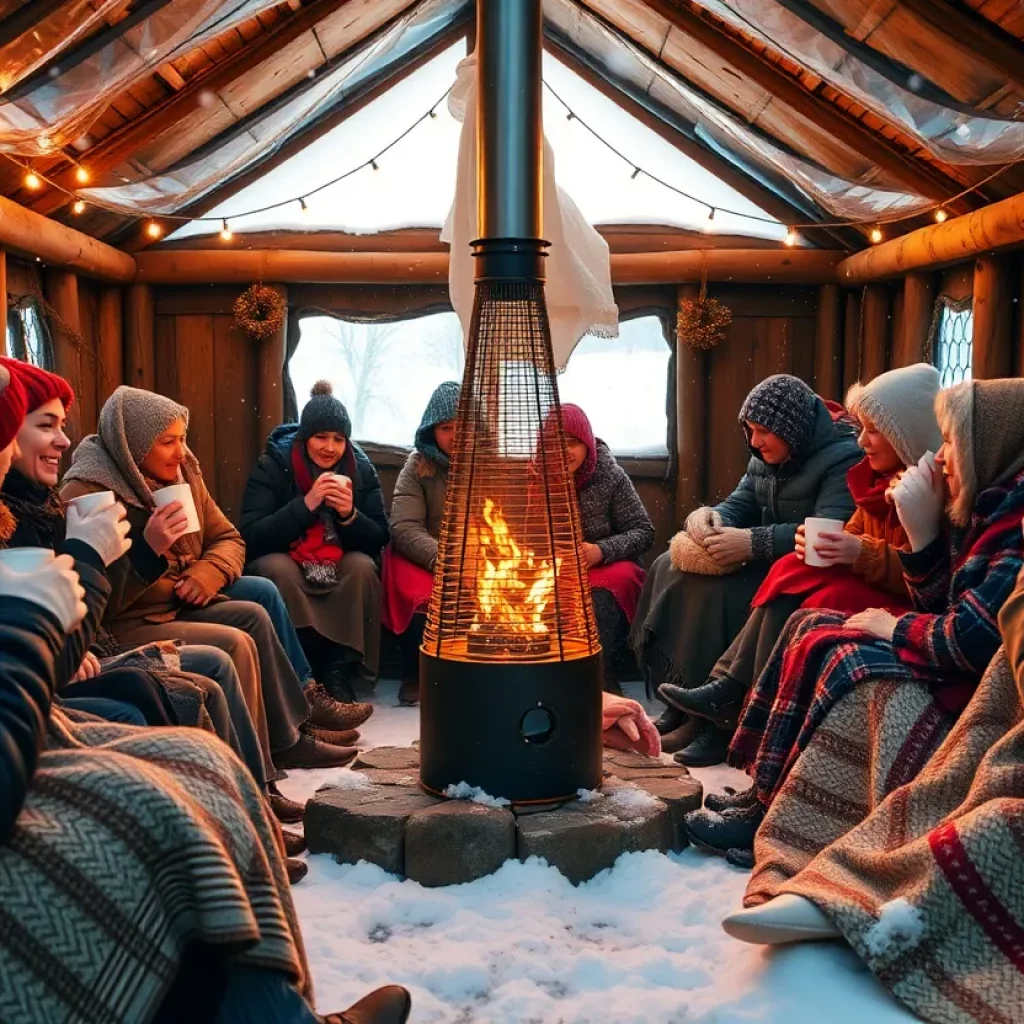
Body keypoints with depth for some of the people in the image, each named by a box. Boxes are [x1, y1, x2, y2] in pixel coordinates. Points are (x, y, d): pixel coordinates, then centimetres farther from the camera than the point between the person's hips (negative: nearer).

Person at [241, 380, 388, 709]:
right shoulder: (272, 466, -11)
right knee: (277, 570, -34)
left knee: (363, 566, -29)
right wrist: (306, 504, -30)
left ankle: (340, 671, -25)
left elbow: (379, 540, -4)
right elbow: (251, 537, -21)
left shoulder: (361, 470, -3)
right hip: (284, 563, -2)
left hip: (340, 567, 2)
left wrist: (350, 514, -25)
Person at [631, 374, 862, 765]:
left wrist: (752, 543, -34)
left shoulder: (844, 457, -16)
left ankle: (716, 721, -20)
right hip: (766, 564, 9)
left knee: (721, 593, -31)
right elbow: (740, 505, 12)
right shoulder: (767, 456, 11)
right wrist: (710, 515, -13)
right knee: (671, 569, -2)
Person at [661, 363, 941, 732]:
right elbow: (854, 534, 13)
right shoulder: (881, 475, 10)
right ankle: (730, 688, -15)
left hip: (913, 603, -8)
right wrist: (825, 543, -10)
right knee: (791, 571, -10)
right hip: (867, 585, 9)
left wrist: (862, 554, -31)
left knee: (824, 603, -28)